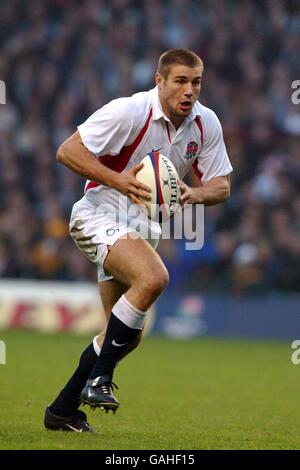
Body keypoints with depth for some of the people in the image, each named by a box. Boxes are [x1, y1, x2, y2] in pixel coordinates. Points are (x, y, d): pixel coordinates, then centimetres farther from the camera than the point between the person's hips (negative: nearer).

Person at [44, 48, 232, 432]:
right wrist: (116, 179, -29)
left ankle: (63, 410, 22)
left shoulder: (206, 124, -1)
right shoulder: (128, 112, -19)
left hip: (143, 226, 8)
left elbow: (221, 186, 6)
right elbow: (67, 151, -17)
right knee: (153, 278, -33)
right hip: (100, 214, -7)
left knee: (128, 335, 8)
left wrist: (193, 195, -17)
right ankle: (97, 379, -23)